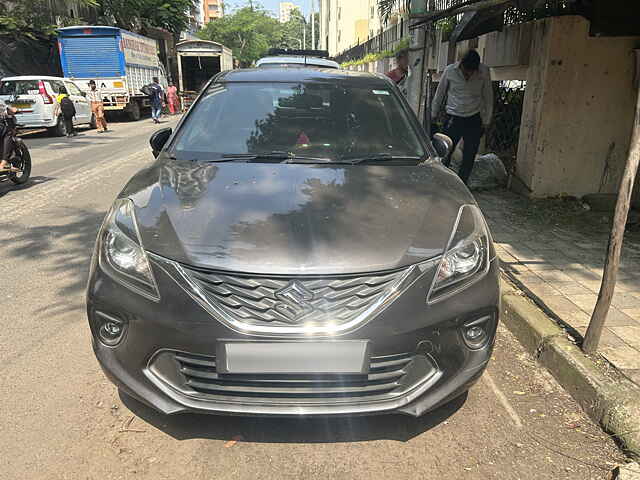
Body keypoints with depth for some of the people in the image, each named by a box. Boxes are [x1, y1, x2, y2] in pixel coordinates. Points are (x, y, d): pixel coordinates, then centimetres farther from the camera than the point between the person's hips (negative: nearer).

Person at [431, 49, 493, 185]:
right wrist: (433, 115, 10)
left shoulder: (484, 72, -6)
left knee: (469, 158, 4)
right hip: (453, 118, -1)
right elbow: (440, 94, 5)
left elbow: (488, 97, 5)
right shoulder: (450, 70, -8)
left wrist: (486, 122, 6)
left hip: (474, 120, 1)